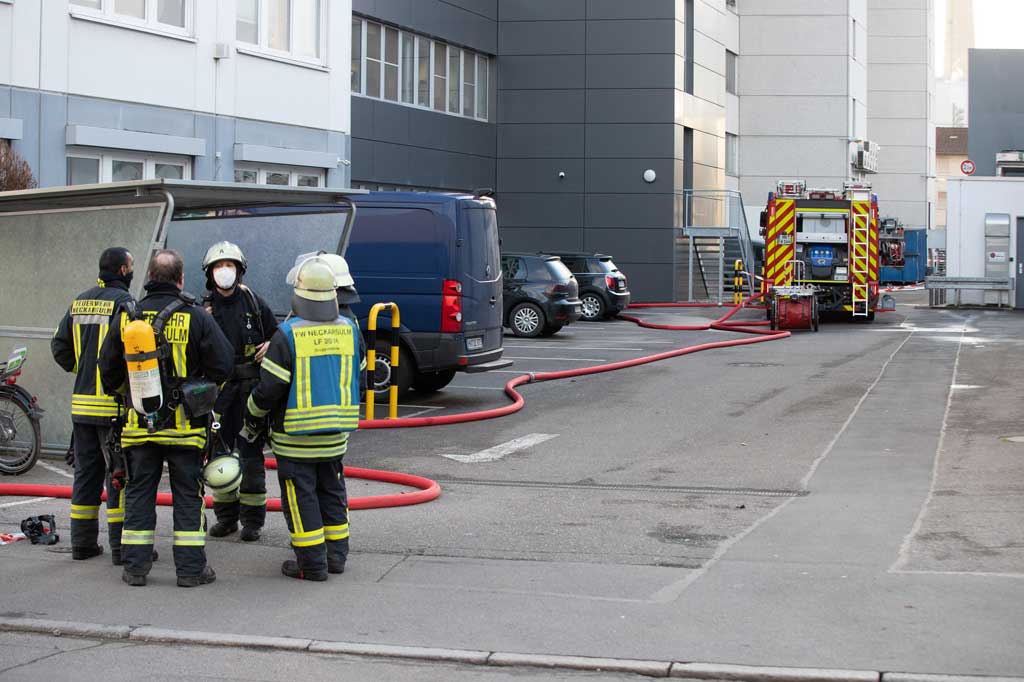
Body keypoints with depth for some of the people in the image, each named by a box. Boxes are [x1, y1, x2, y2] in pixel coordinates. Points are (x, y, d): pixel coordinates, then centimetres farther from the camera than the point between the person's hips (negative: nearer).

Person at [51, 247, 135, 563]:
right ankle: (122, 546, -1)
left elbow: (59, 347, 12)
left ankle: (82, 543, 18)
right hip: (113, 405, -7)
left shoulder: (80, 302, 11)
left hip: (82, 404, 7)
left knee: (86, 472, 13)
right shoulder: (123, 301, -12)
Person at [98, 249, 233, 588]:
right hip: (185, 426, -2)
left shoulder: (127, 318, 0)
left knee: (138, 493, 11)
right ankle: (190, 568, 7)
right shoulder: (196, 317, -9)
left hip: (139, 424, 2)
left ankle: (135, 566, 12)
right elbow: (223, 365, -9)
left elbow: (108, 369, 6)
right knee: (188, 495, 6)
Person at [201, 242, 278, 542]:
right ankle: (226, 516, 19)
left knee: (250, 453, 0)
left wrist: (269, 347, -7)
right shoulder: (204, 308, 3)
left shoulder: (254, 304, 3)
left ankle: (252, 519, 7)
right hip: (218, 390, 2)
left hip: (249, 388, -1)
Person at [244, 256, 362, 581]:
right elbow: (358, 378, 10)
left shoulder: (288, 334, -16)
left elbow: (269, 387, -14)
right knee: (332, 492, 18)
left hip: (295, 435, -5)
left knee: (301, 497, 2)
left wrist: (252, 419, 3)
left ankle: (312, 564, 4)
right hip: (335, 433, 5)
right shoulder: (349, 330, 1)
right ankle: (336, 556, 24)